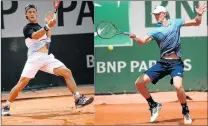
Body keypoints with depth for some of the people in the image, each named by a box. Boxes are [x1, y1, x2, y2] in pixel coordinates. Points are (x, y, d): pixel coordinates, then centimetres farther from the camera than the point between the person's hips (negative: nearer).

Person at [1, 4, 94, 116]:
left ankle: (78, 99, -6)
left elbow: (47, 38, 36)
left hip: (48, 57, 6)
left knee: (67, 72, -7)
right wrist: (48, 26, -35)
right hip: (35, 58, -6)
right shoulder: (27, 28, 0)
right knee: (22, 83, -13)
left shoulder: (40, 27, 24)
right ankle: (6, 107, -3)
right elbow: (35, 36, -21)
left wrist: (49, 25, 25)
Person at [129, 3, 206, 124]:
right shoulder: (155, 31, 7)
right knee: (139, 83, -4)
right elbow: (142, 41, -8)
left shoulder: (175, 23, 4)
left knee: (178, 86, -30)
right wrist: (135, 38, -30)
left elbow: (196, 23, 10)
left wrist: (199, 15, -12)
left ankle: (185, 111, -3)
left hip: (176, 63, -4)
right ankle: (154, 105, 18)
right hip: (162, 63, 4)